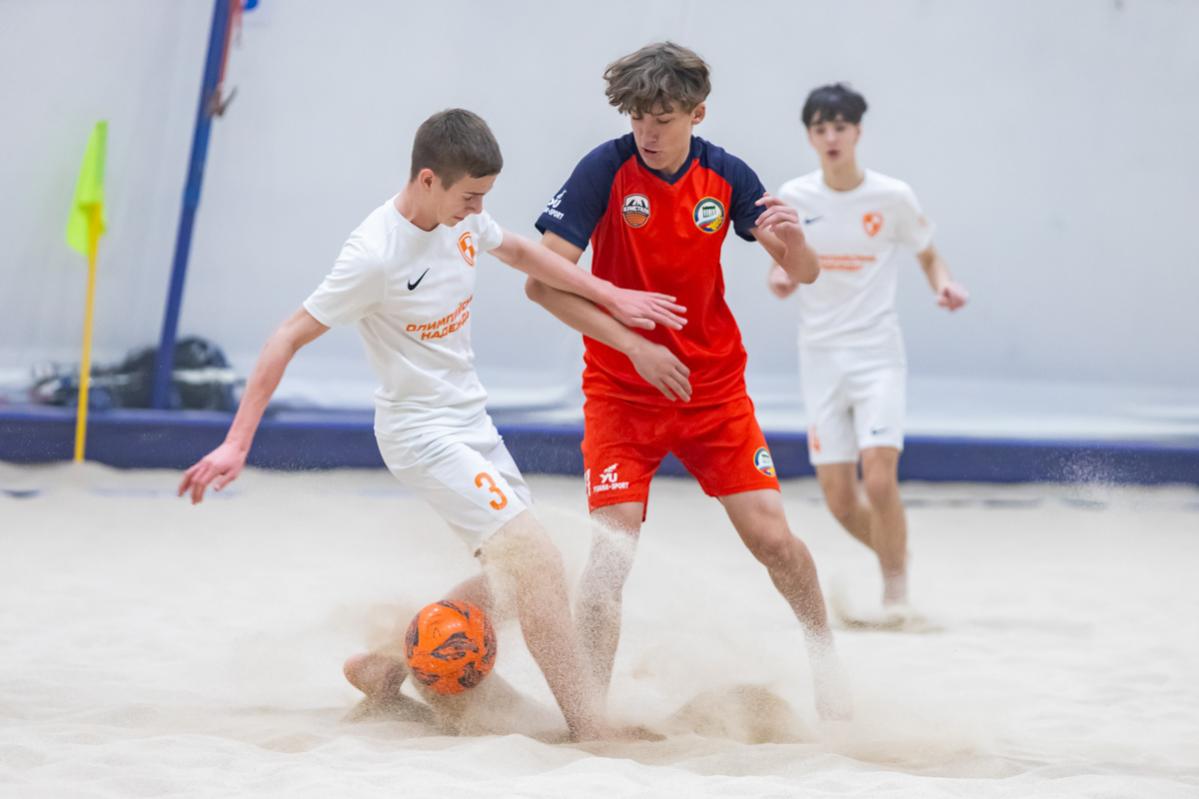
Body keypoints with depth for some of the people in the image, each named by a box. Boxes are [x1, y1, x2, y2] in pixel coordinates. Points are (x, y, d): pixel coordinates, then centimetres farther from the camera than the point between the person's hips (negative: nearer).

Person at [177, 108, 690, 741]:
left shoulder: (460, 215, -4)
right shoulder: (376, 255, -25)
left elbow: (518, 252, 18)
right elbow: (289, 338, -21)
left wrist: (612, 297, 17)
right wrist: (237, 444, -24)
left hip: (471, 419, 9)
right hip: (422, 433, -9)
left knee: (508, 577, 14)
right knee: (538, 565, -17)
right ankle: (590, 732, -13)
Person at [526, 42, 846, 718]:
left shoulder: (726, 176, -5)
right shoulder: (606, 169, -14)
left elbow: (805, 274, -1)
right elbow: (543, 281, -18)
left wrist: (794, 241, -25)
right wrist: (632, 344, -24)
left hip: (715, 386, 3)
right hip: (621, 389, -3)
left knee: (772, 536, -1)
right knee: (614, 542, -17)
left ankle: (823, 648, 27)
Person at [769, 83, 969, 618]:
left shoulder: (892, 197, -3)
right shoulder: (792, 198, 2)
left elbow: (928, 255, 10)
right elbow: (782, 268, 13)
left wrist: (944, 285, -11)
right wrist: (780, 279, -10)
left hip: (877, 353, -2)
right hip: (820, 356, 3)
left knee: (879, 479, -19)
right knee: (839, 500, 0)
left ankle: (895, 586, 1)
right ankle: (896, 556, 29)